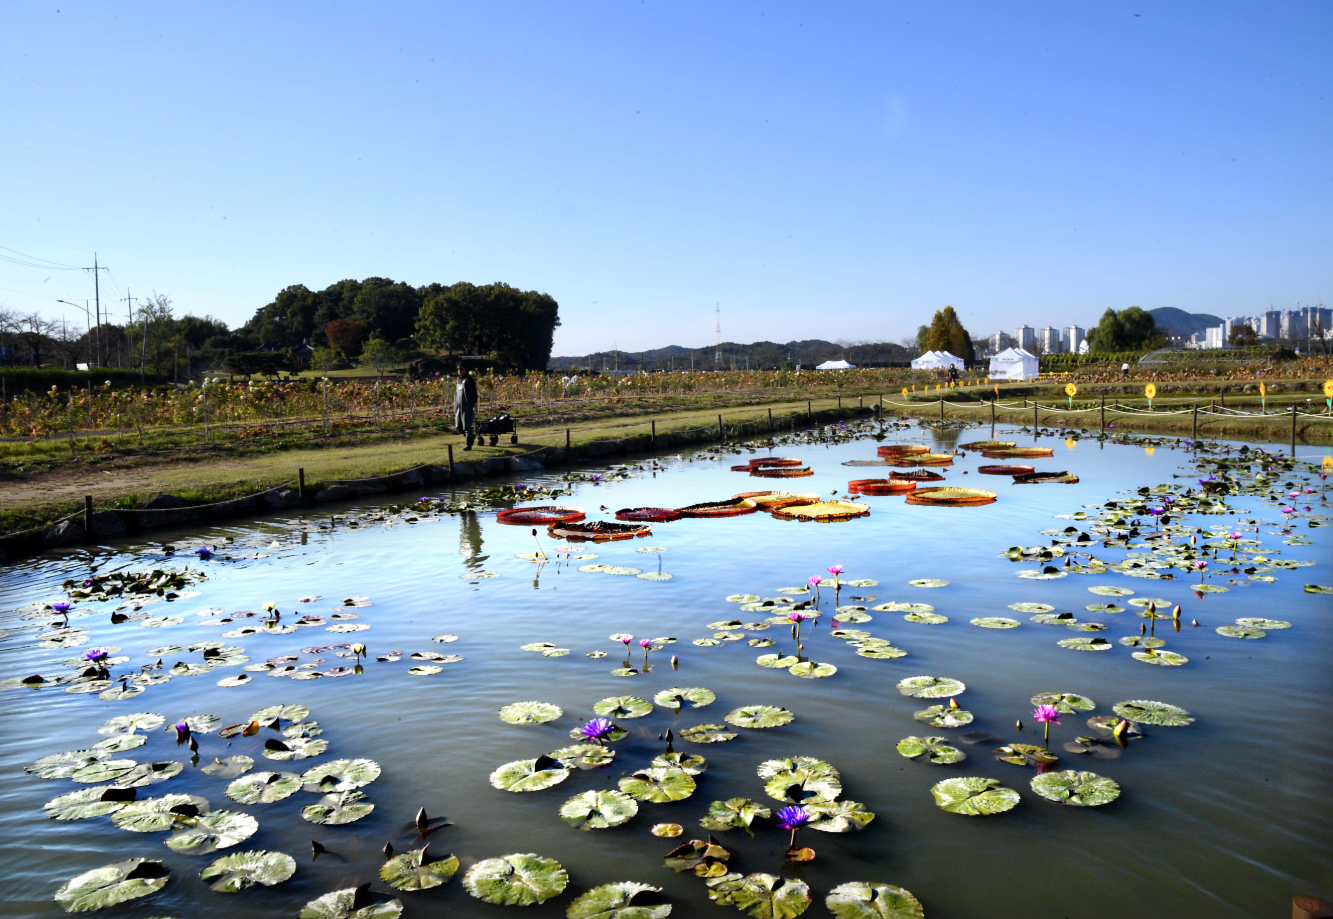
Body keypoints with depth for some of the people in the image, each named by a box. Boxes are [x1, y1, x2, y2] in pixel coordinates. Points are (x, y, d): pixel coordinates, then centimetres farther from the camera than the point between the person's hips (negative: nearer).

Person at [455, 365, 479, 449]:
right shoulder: (458, 380, 18)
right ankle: (472, 436, 29)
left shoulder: (469, 380, -5)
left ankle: (469, 445, -3)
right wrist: (455, 406, 21)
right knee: (458, 426, 8)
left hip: (467, 407, -8)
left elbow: (474, 393, -10)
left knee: (467, 426, -8)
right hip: (459, 407, 8)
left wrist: (475, 405, -17)